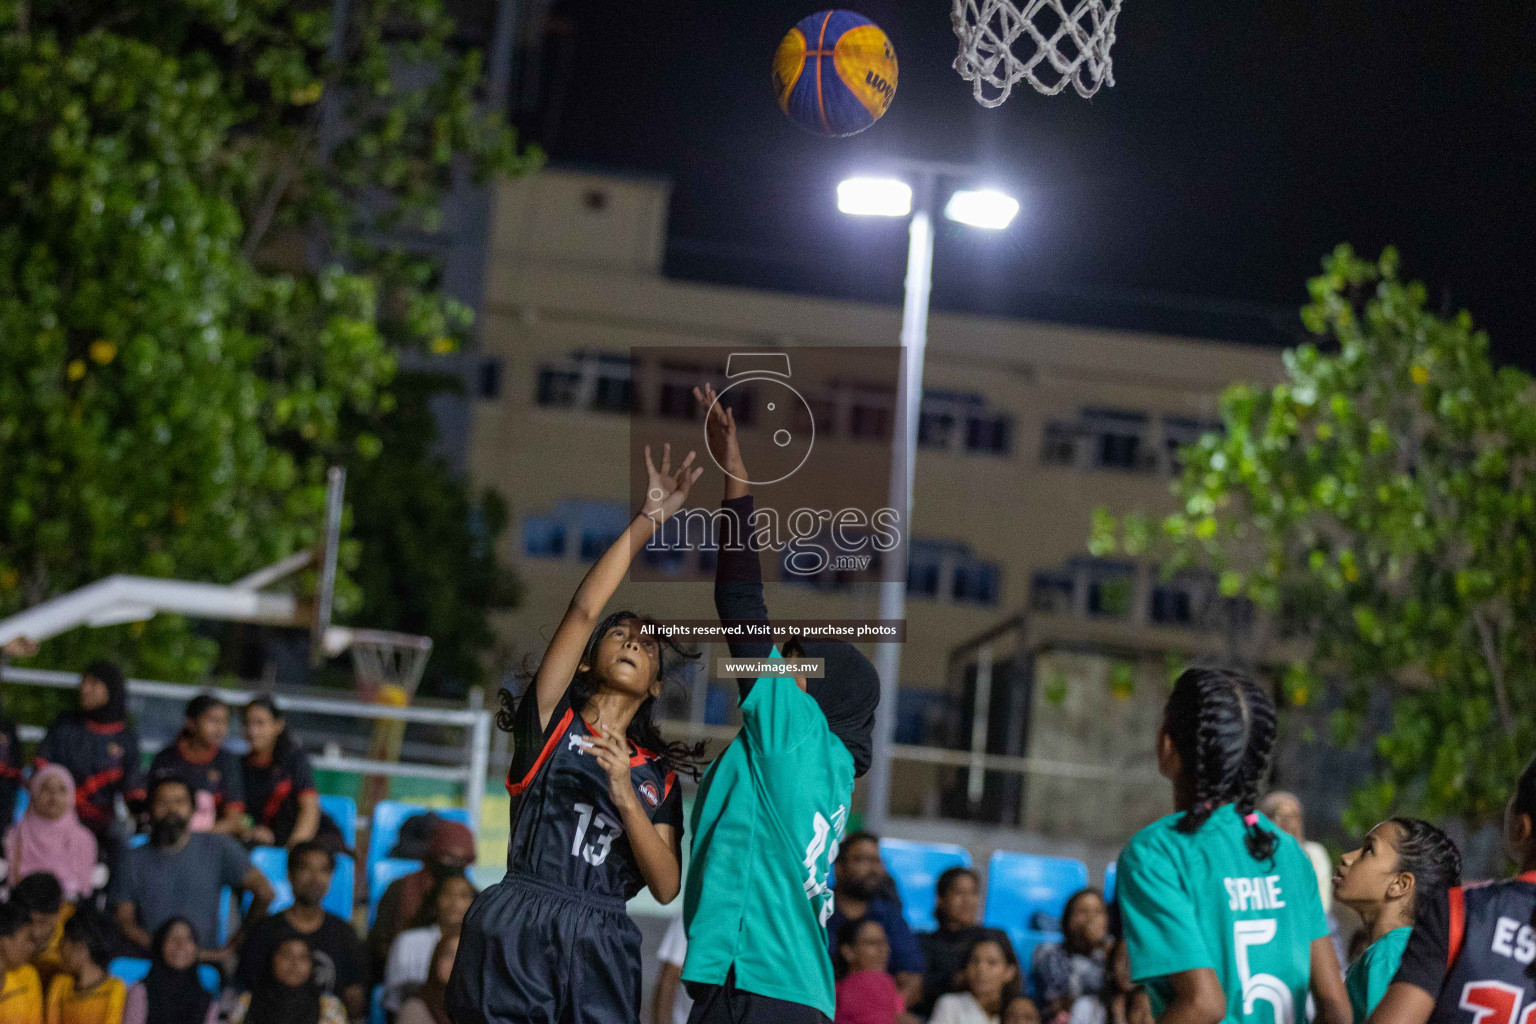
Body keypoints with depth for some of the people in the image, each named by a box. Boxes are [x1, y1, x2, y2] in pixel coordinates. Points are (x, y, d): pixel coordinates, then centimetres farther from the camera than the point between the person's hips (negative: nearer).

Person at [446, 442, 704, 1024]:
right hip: (517, 931, -3)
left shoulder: (660, 776, 17)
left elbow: (667, 887, 6)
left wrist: (626, 799, -7)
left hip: (601, 945, 3)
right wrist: (648, 520, -2)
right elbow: (585, 607, -2)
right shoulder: (552, 719, 9)